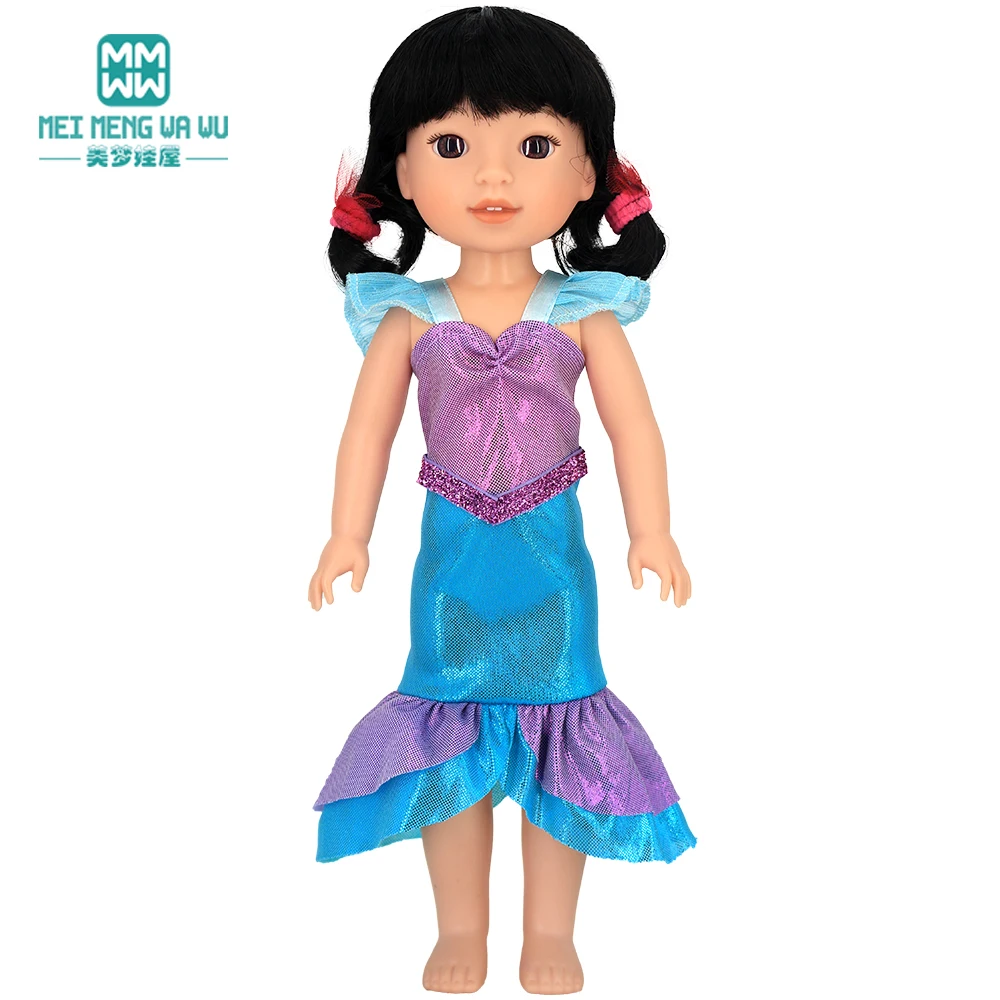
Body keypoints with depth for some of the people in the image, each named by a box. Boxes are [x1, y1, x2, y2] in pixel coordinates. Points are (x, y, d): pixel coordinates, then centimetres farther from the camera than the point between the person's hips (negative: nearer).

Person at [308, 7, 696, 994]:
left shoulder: (583, 313, -6)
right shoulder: (410, 316, -4)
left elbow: (633, 425, -5)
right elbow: (368, 429, -3)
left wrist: (652, 536, -11)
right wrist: (347, 540, -8)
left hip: (551, 549, -1)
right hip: (453, 550, 1)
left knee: (554, 736, 8)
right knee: (450, 742, 9)